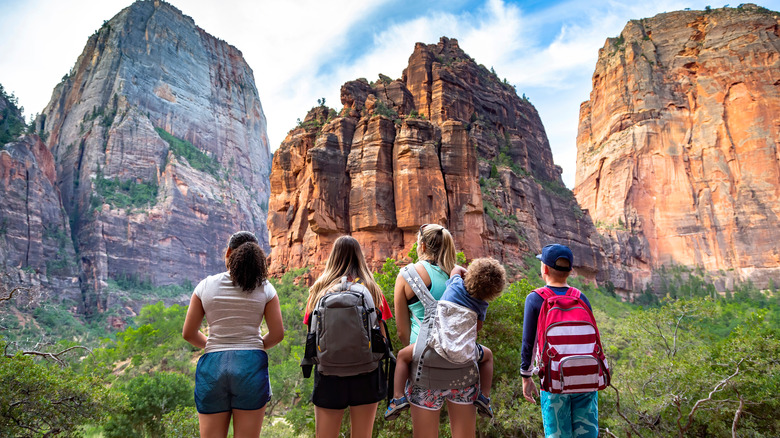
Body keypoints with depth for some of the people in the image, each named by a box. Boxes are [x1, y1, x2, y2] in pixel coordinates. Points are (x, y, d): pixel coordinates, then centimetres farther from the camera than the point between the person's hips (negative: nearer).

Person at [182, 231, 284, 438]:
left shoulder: (206, 286, 2)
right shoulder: (265, 289, 0)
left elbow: (188, 333, 5)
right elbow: (277, 334, -2)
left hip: (212, 366, 1)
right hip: (251, 366, -1)